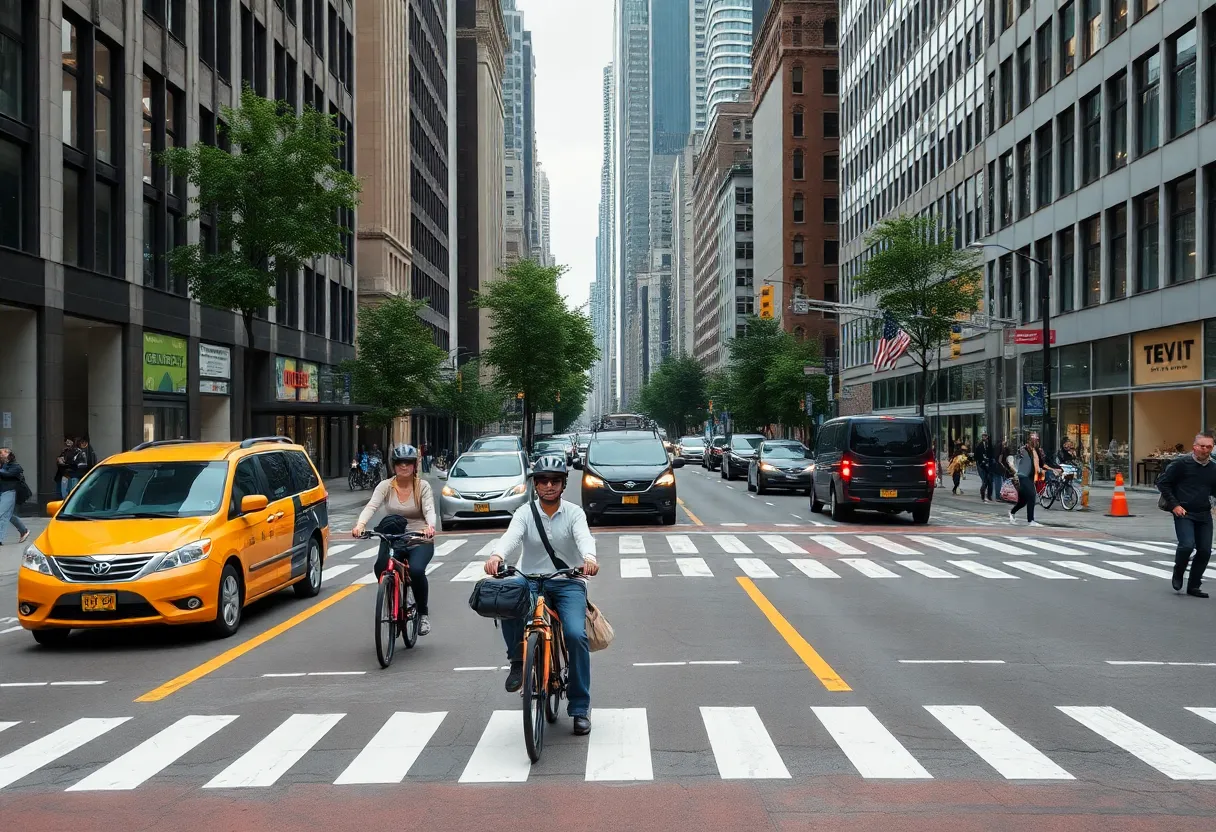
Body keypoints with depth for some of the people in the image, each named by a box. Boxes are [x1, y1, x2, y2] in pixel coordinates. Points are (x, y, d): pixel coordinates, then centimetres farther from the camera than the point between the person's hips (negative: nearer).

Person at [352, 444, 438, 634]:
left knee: (416, 570, -30)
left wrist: (430, 526, -39)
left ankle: (423, 613, -5)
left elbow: (429, 510, -16)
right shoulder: (385, 486, 1)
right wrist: (360, 524, -34)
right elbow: (371, 506, -14)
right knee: (381, 569, -25)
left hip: (420, 541, -2)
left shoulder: (423, 486, -2)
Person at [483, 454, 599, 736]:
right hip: (531, 580, 1)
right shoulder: (525, 513, 3)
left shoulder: (574, 513, 1)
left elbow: (584, 537, -20)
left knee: (576, 635, -22)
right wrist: (496, 555, -41)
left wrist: (589, 558, -44)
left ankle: (580, 708, -6)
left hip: (568, 583, -1)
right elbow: (511, 536, -17)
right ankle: (518, 658, -13)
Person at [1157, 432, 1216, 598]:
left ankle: (1193, 586, 17)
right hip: (1184, 513, -5)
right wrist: (1174, 505, -10)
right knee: (1187, 545, -20)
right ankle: (1178, 574, 9)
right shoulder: (1182, 464, -6)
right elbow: (1162, 482, -4)